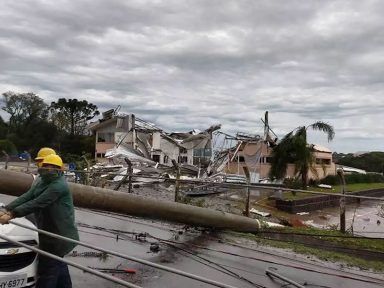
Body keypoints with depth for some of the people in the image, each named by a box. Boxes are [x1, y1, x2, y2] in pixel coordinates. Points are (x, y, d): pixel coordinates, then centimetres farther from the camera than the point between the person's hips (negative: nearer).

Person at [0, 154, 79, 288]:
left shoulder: (59, 186, -21)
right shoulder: (43, 182, 11)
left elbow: (36, 203, -27)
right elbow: (26, 197, -1)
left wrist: (12, 214, -28)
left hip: (59, 235, -10)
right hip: (51, 232, 10)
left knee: (47, 268, -4)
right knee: (58, 264, 23)